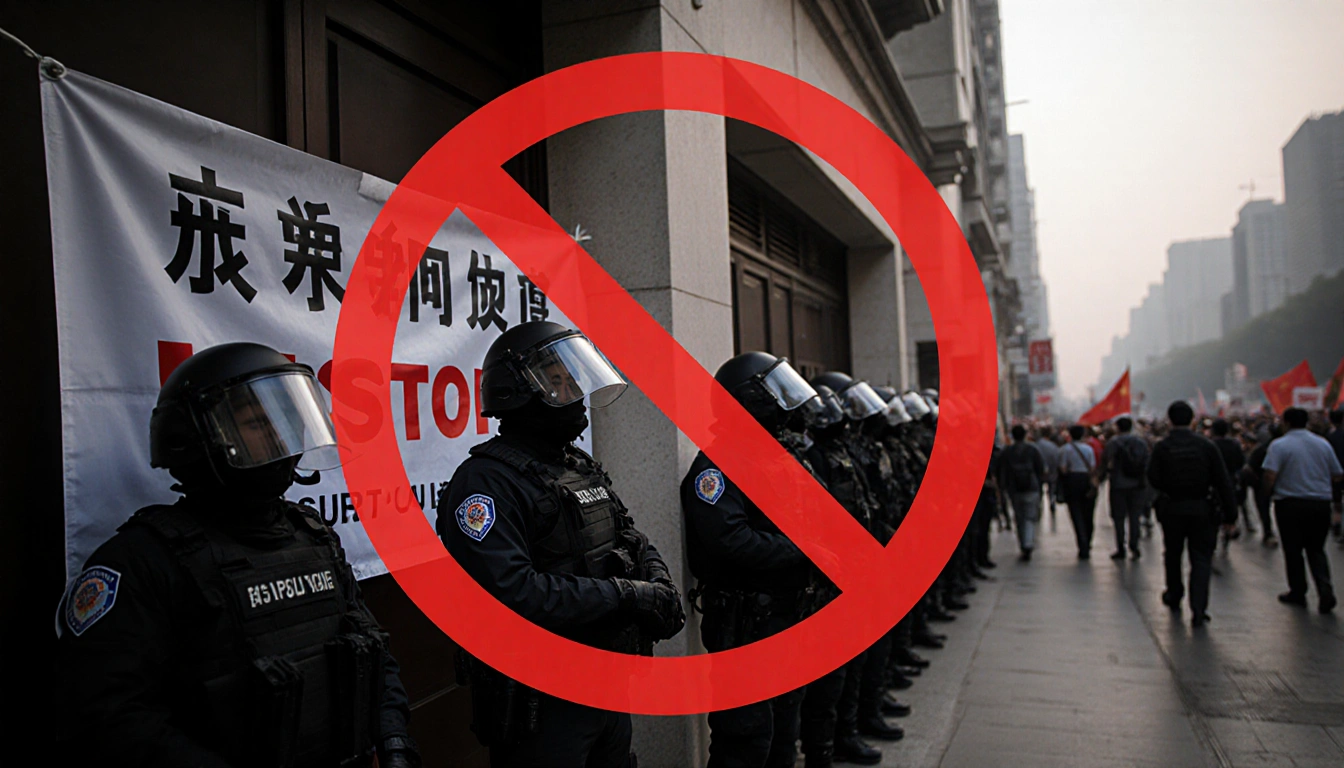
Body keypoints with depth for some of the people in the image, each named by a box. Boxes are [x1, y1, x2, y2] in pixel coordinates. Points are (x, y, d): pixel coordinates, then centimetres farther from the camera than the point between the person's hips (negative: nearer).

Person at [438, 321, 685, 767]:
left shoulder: (581, 468, 12)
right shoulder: (488, 480, -18)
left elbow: (631, 541, 18)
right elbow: (510, 592, -29)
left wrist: (659, 586, -5)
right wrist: (624, 595, -24)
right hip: (542, 708, -8)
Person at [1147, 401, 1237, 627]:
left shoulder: (1162, 447, -7)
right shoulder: (1207, 445, -5)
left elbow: (1153, 479, -11)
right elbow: (1223, 481, -5)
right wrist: (1229, 513, -2)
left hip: (1172, 509, 0)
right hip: (1203, 510, 0)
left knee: (1172, 555, 18)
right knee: (1201, 559, 3)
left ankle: (1174, 597, 35)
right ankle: (1198, 609, -8)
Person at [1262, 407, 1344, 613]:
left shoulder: (1279, 445, -9)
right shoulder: (1323, 444, 7)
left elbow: (1270, 476, -19)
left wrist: (1268, 492, 1)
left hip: (1291, 504, -4)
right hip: (1321, 503, 4)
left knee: (1293, 550, 8)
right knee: (1316, 550, 12)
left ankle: (1298, 592, 17)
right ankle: (1325, 590, -5)